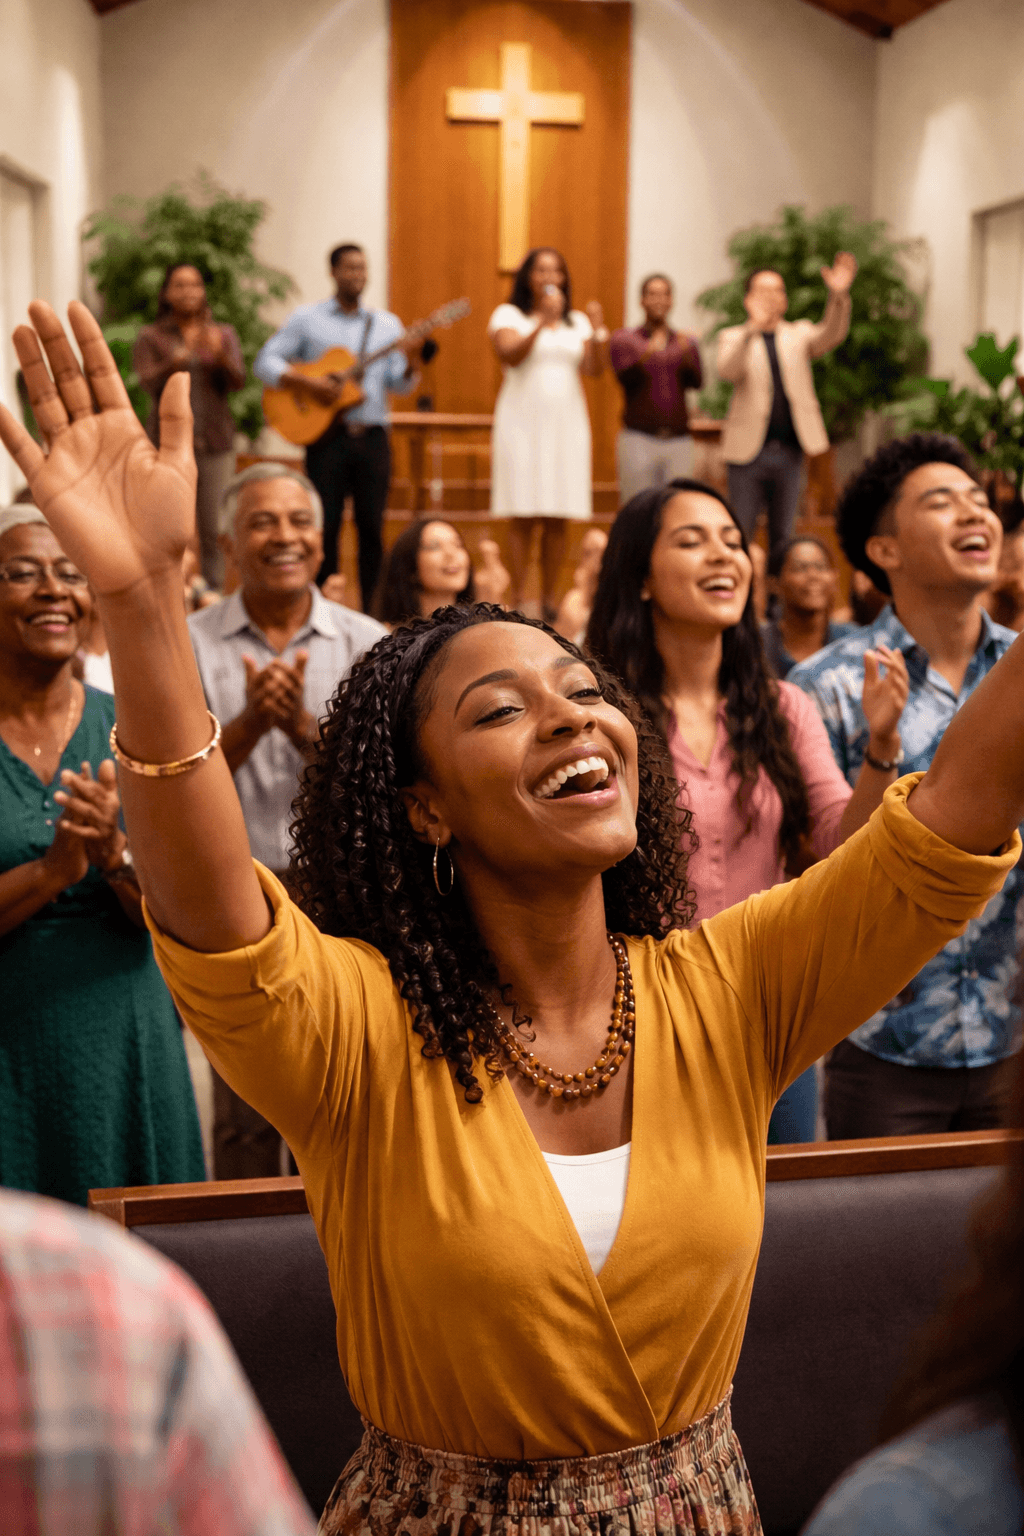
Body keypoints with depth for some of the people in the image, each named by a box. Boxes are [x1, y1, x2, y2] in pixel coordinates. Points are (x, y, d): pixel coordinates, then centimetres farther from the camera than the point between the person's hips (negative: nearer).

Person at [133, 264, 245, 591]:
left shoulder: (224, 334, 13)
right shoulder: (151, 337, 8)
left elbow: (237, 381, -2)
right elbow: (149, 383, -7)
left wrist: (219, 355, -23)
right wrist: (174, 362, -28)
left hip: (215, 444, 2)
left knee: (214, 531, -2)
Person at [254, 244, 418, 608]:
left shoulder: (386, 324, 11)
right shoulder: (307, 319, 5)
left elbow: (400, 386, 5)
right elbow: (265, 362, 1)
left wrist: (408, 362, -16)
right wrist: (306, 383, -13)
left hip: (372, 437, 2)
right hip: (326, 436, -2)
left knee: (372, 525, 1)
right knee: (325, 526, -1)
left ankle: (372, 609, 8)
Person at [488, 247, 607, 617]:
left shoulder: (577, 321, 15)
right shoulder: (508, 315, 5)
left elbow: (594, 369, 3)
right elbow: (510, 356, -14)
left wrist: (598, 331, -12)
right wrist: (542, 321, -23)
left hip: (567, 423, 3)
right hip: (522, 420, -3)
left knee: (557, 518, 1)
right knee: (522, 516, -8)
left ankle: (550, 599, 6)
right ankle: (517, 600, -5)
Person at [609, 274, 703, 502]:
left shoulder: (686, 343, 14)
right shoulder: (623, 340, 8)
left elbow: (696, 382, -1)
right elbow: (625, 378, -9)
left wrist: (687, 354, -21)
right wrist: (645, 355, -29)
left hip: (679, 441, 2)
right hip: (639, 438, -2)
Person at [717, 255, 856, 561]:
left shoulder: (799, 334, 12)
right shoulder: (734, 337, 5)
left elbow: (830, 336, -9)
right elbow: (727, 370, -16)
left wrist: (839, 295, -28)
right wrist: (753, 327, -32)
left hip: (789, 452, 2)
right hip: (749, 451, -2)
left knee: (783, 536, 9)